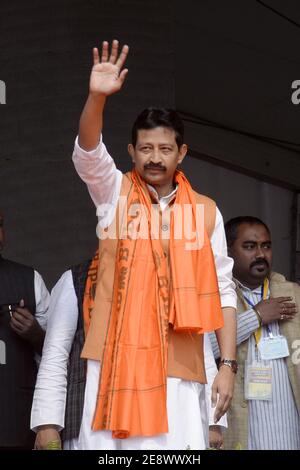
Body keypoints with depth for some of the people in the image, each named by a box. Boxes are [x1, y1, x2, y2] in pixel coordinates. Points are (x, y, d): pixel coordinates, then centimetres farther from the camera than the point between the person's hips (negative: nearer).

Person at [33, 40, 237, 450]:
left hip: (179, 368, 1)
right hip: (115, 359, -1)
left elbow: (222, 293, 8)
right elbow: (88, 152, -13)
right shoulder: (114, 193, 7)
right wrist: (97, 97, -31)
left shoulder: (206, 211, 8)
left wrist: (228, 365, 2)